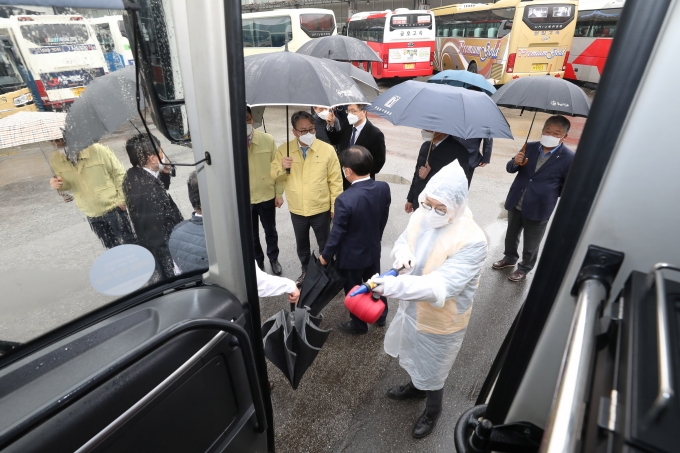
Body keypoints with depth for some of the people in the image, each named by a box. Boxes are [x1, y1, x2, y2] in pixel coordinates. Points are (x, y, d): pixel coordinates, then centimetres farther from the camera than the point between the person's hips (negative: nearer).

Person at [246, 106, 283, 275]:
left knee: (270, 231, 21)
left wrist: (279, 193, -1)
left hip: (267, 196, 1)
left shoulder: (268, 139, -12)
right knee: (251, 236, 19)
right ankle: (258, 262, 43)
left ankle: (273, 259, 46)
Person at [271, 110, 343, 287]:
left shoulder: (327, 149, -11)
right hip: (296, 210, 3)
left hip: (321, 209, -2)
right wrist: (282, 168, -23)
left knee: (324, 244, 17)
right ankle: (306, 270, 45)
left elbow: (335, 180, -7)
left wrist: (335, 206, -6)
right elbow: (275, 176, 0)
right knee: (301, 244, 22)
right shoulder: (284, 149, -6)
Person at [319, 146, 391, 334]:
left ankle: (359, 324, 40)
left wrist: (325, 256, -5)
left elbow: (337, 233, -22)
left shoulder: (345, 200, -33)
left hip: (351, 255, -6)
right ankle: (381, 315, 50)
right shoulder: (384, 188, -14)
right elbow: (383, 219, 0)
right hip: (373, 249, 6)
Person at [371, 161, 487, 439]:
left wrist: (395, 285, -50)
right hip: (410, 308, 6)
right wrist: (402, 253, -23)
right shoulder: (421, 216, -13)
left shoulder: (471, 240, -32)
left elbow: (442, 286, -38)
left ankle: (432, 412, 52)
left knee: (431, 373, 20)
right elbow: (403, 241, 2)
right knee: (412, 356, 32)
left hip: (439, 322, -6)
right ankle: (415, 387, 64)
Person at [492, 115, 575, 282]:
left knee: (531, 244, 14)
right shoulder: (530, 147, -1)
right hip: (515, 203, 4)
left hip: (538, 208, -4)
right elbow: (510, 169, 3)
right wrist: (515, 163, -17)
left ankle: (524, 269, 35)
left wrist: (549, 193, -9)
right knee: (511, 235, 23)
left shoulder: (568, 158, -12)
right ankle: (509, 258, 47)